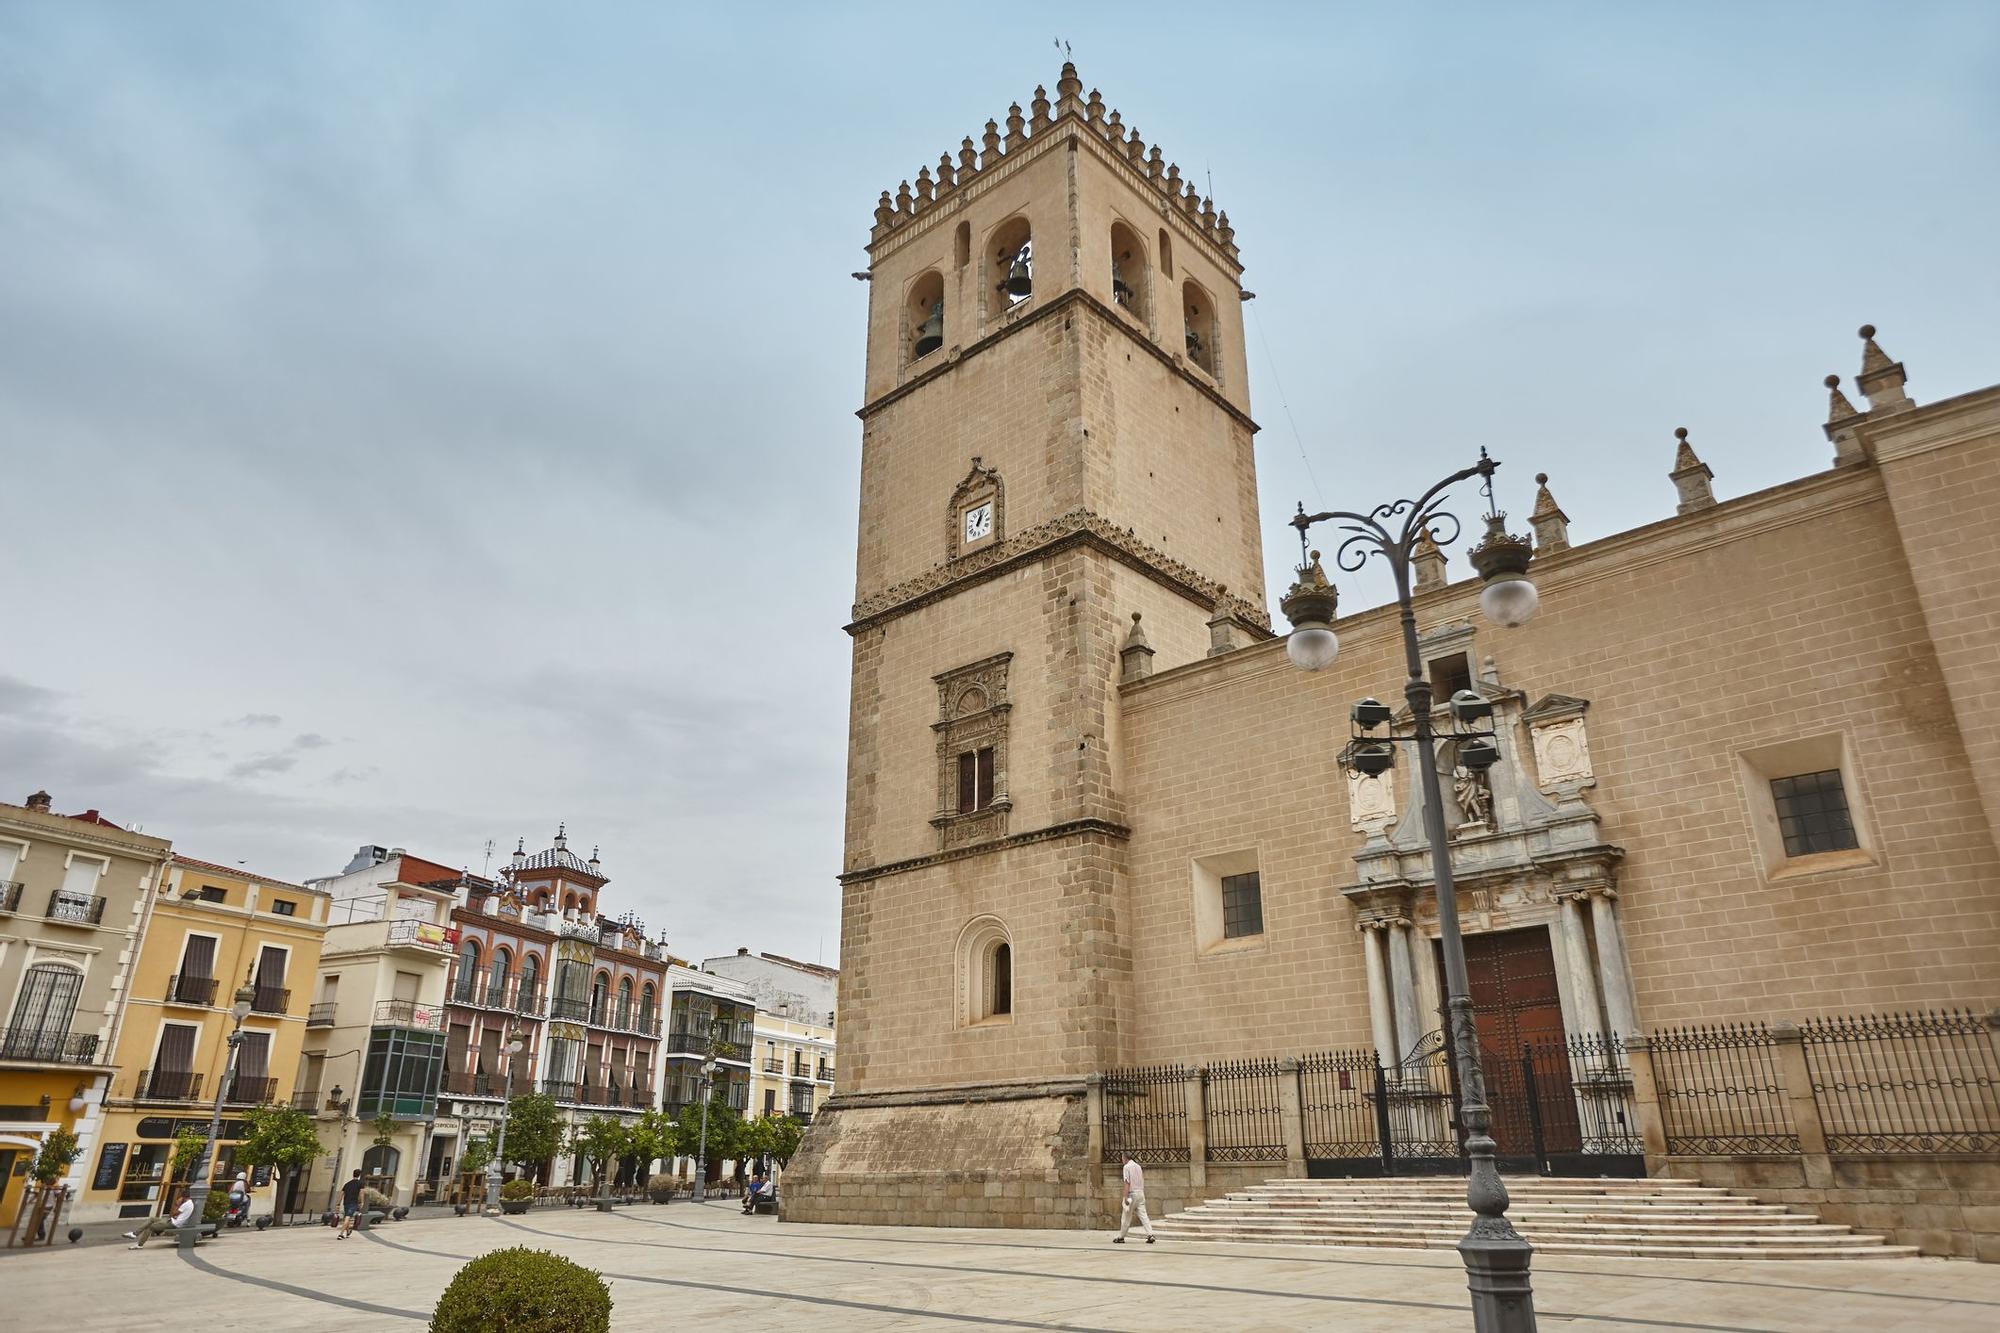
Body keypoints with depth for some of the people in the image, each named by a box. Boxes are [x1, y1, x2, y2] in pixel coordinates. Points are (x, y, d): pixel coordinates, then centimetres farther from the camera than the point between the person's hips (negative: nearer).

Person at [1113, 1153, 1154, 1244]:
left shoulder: (1127, 1167, -6)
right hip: (1141, 1192, 6)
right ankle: (1150, 1234, -13)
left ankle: (1121, 1237, 12)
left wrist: (1126, 1197, -17)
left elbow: (1127, 1183, -14)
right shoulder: (1138, 1166, 16)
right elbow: (1142, 1181, 17)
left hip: (1132, 1193, -6)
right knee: (1143, 1214, 1)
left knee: (1126, 1216, 3)